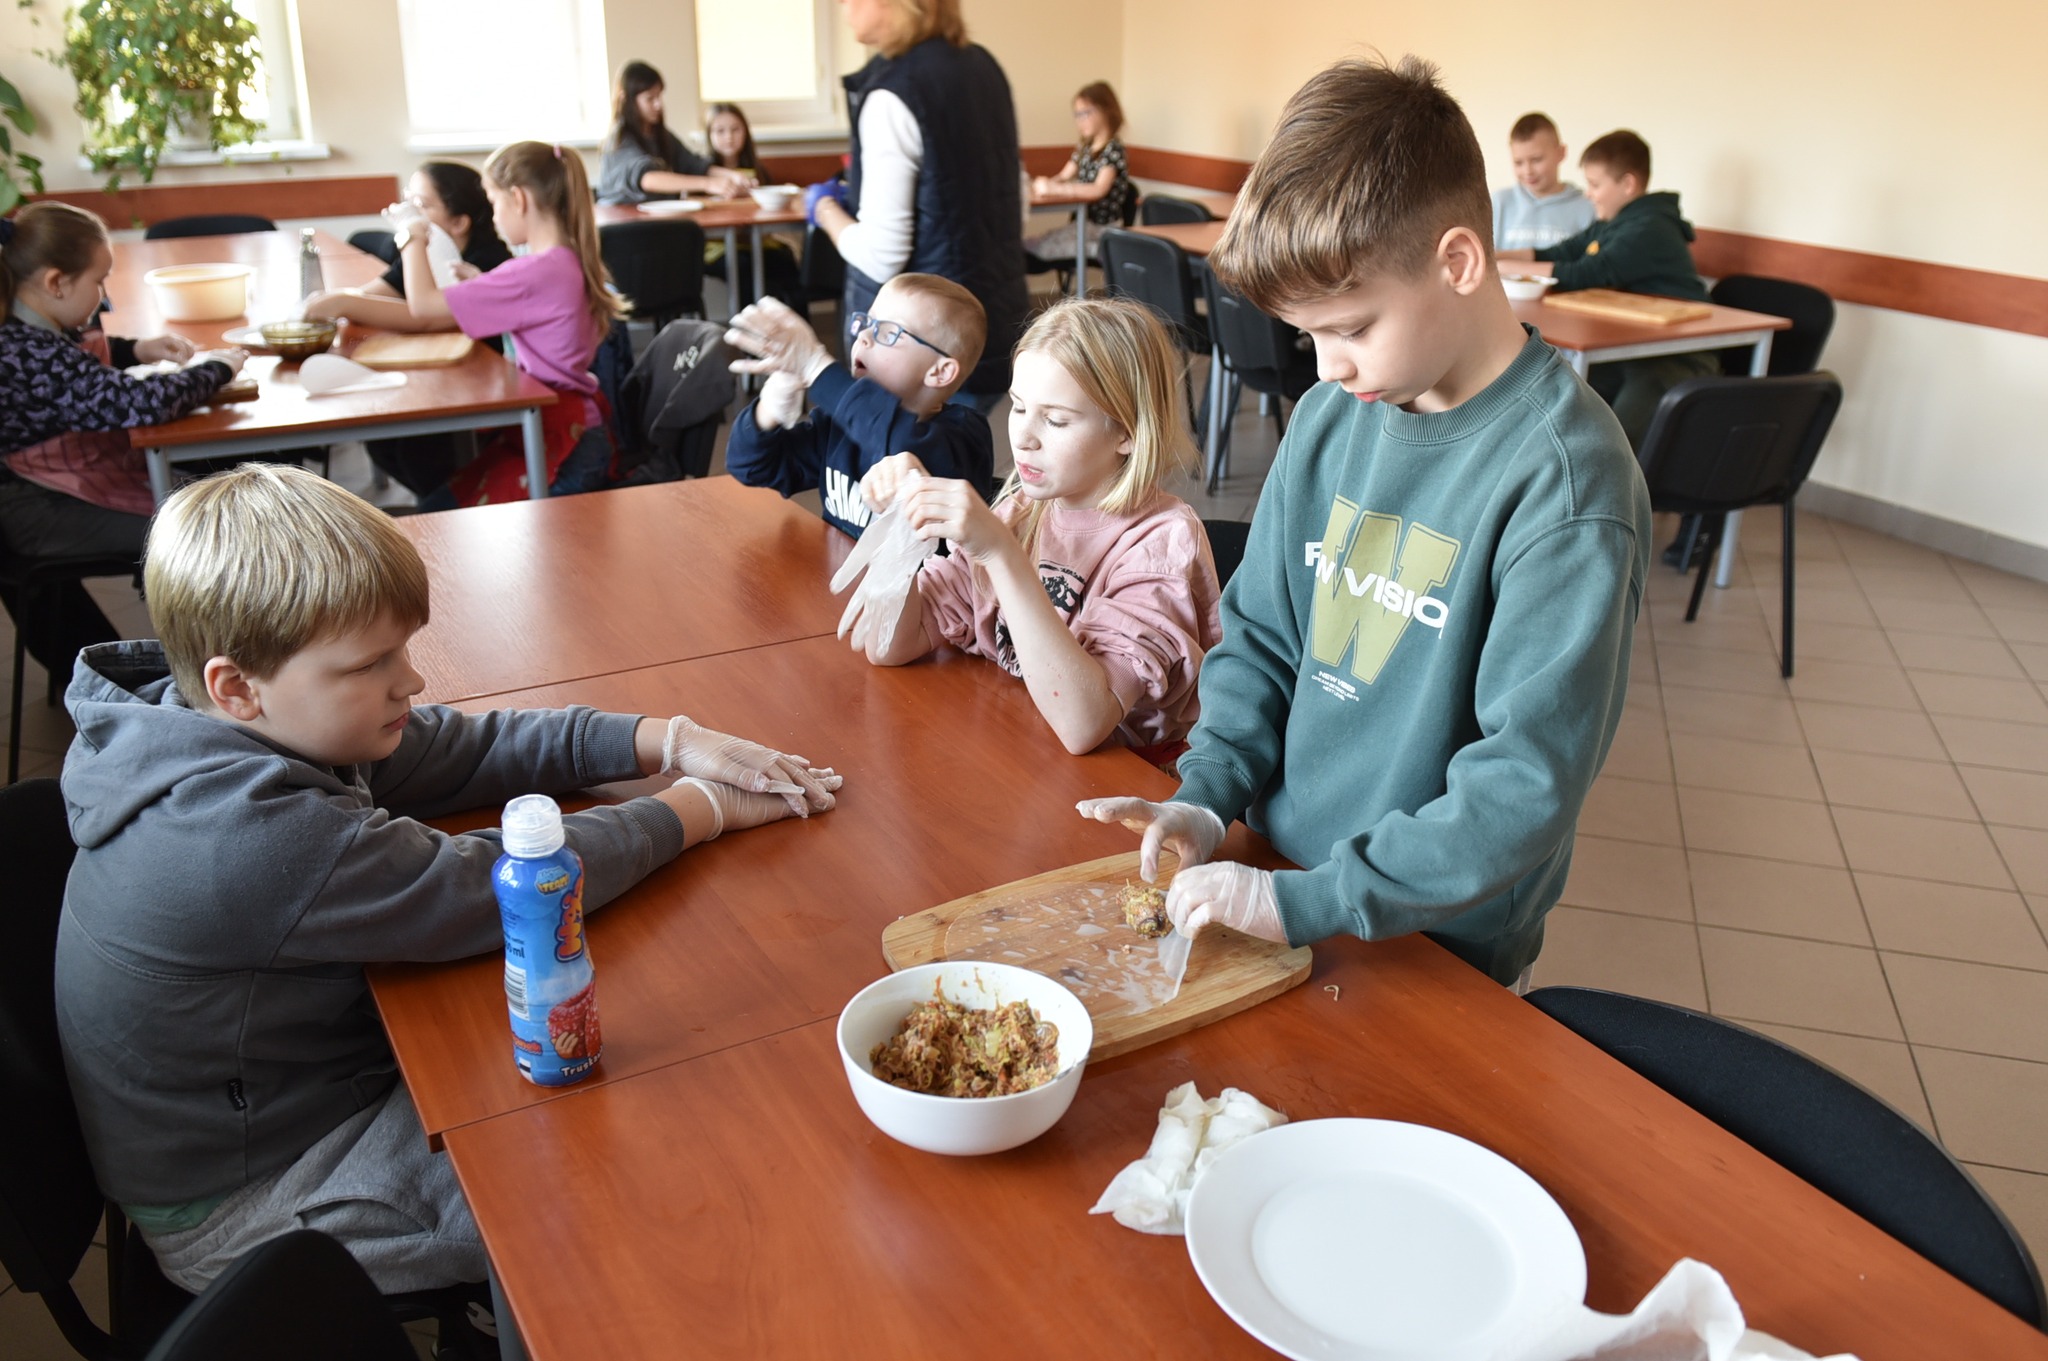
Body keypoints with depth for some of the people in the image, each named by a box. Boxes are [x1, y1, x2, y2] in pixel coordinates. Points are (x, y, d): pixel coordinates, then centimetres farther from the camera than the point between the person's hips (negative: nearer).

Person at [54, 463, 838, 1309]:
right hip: (249, 1209, -8)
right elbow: (488, 890, -32)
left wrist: (668, 742, -12)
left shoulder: (236, 732, -8)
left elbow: (463, 749, -3)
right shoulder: (250, 836, -36)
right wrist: (698, 808, -20)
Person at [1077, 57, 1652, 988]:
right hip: (1276, 882, 5)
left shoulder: (1566, 478, -20)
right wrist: (1209, 795, -6)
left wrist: (1304, 902, -22)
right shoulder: (1331, 416, 0)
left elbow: (1531, 783, -22)